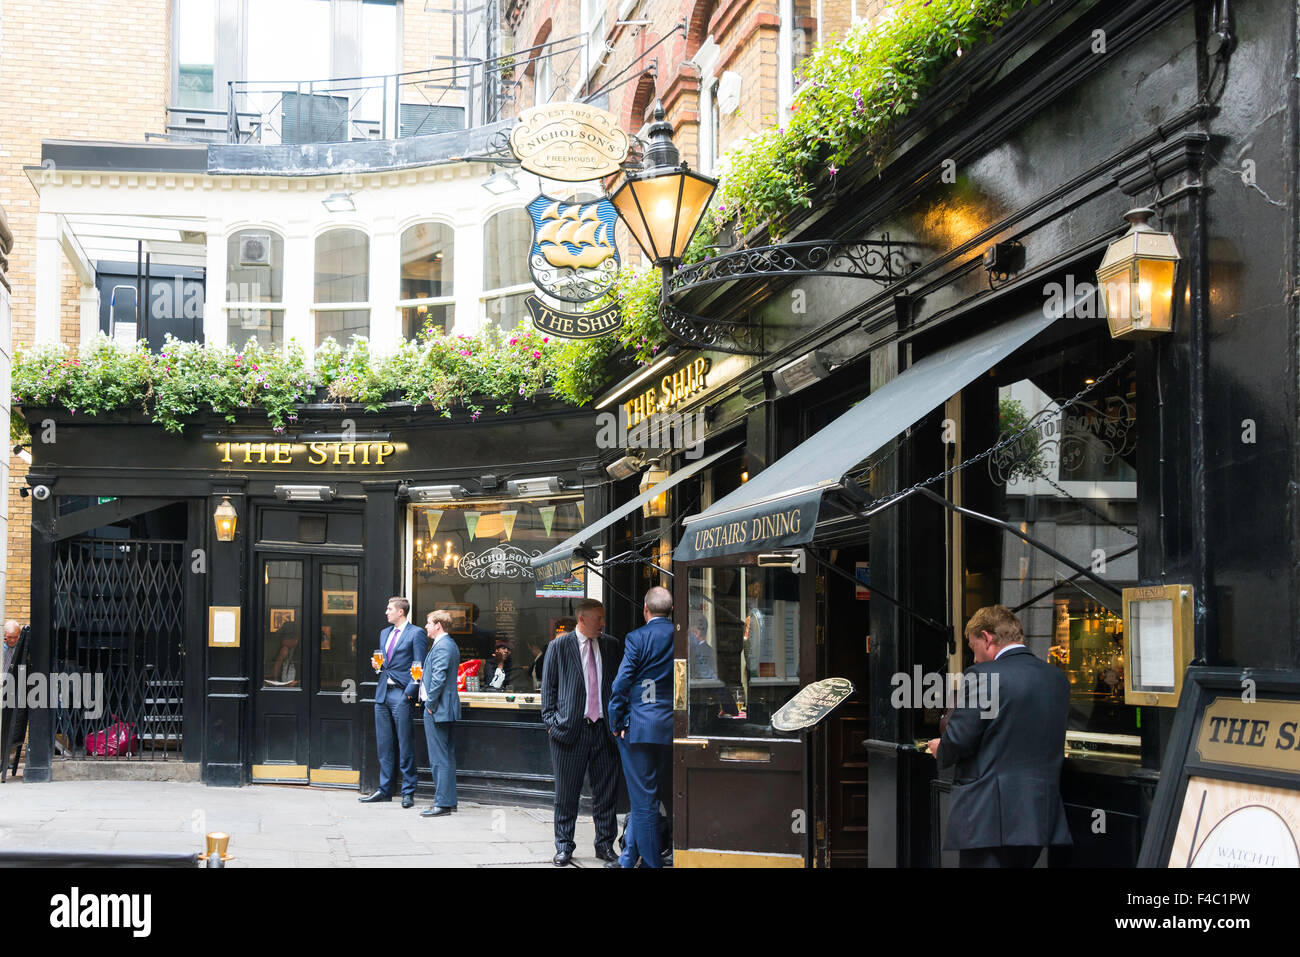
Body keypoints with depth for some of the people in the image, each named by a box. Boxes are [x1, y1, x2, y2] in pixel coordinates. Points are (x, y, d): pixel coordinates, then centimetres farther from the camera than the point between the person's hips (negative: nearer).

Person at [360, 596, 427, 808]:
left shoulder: (416, 633, -4)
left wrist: (409, 692, -14)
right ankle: (384, 789, 17)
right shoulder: (384, 633, 19)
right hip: (382, 694, 7)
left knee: (405, 745, -5)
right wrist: (377, 666, 5)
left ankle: (408, 792, 0)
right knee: (384, 744, 10)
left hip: (401, 695, -7)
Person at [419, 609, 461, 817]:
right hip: (446, 709, 11)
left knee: (440, 758, -7)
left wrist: (430, 704, -15)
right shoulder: (450, 644, 17)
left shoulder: (441, 647, -15)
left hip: (438, 709, -11)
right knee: (446, 757, 13)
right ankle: (448, 802, 17)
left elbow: (439, 678, -21)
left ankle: (442, 804, -6)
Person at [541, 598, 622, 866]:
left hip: (604, 729, 3)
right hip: (571, 730, -3)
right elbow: (548, 688, 3)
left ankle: (605, 844, 19)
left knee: (606, 791, 7)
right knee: (567, 793, 3)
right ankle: (564, 846, 15)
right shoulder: (559, 646, 1)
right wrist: (552, 722, -4)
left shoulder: (610, 645, 10)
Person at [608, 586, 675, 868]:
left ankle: (651, 862, 3)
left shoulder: (637, 638, -9)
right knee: (646, 797, 15)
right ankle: (629, 858, 23)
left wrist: (617, 723, 1)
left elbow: (621, 684, -9)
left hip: (640, 726, -5)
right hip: (672, 728, 5)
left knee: (643, 800, 1)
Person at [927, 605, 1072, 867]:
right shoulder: (1057, 678, 10)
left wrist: (940, 750, 10)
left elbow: (958, 740, -13)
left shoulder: (982, 677, -12)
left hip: (989, 816, -7)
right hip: (1042, 814, 8)